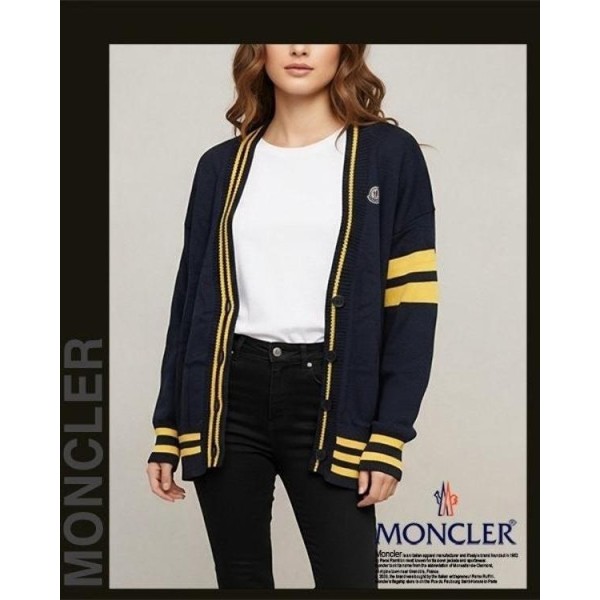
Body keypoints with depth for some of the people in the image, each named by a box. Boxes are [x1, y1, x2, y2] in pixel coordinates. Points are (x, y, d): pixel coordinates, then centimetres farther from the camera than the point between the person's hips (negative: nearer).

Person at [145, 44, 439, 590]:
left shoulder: (389, 154, 1)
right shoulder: (222, 165, 12)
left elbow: (412, 304, -3)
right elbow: (192, 299, 12)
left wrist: (389, 437, -10)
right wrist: (168, 429, 7)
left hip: (328, 398, -3)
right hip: (228, 399, 3)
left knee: (348, 579, -8)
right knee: (242, 579, 8)